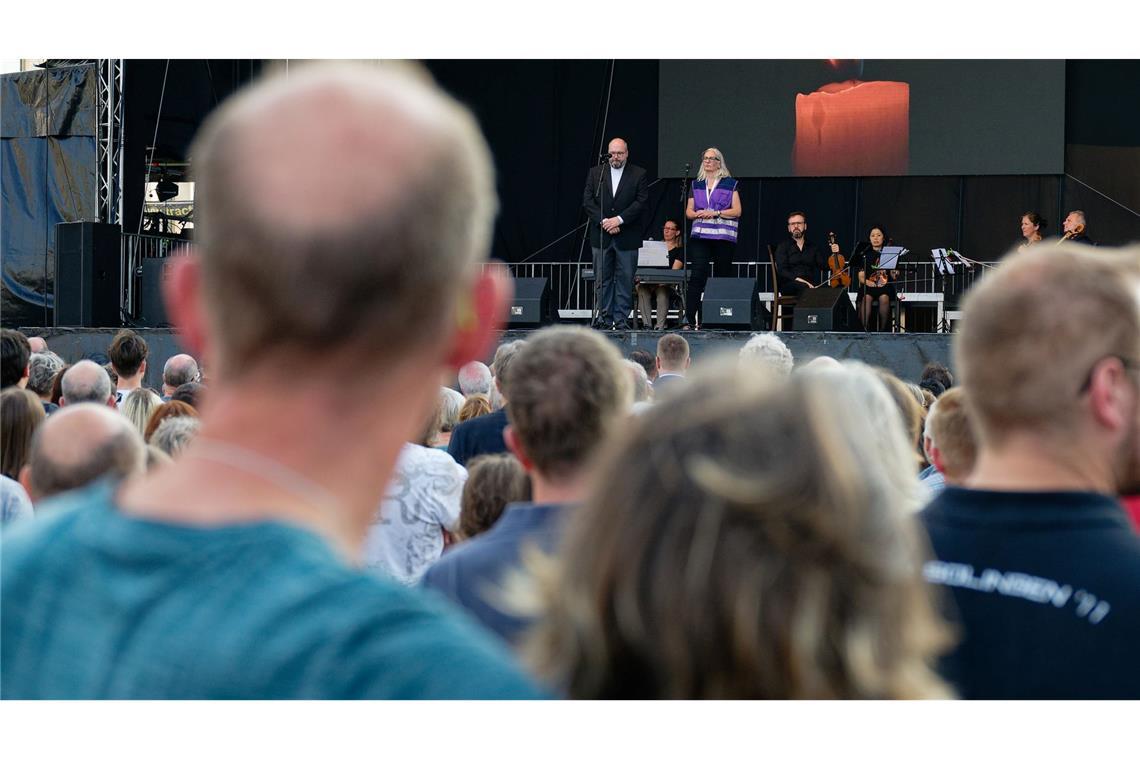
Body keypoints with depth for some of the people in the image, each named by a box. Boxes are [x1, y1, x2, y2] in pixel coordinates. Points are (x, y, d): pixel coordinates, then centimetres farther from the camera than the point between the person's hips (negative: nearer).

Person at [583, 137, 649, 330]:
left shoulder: (638, 175, 4)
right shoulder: (595, 173, 9)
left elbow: (641, 202, -5)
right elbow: (587, 201, 2)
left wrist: (619, 220, -14)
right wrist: (603, 221, -11)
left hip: (627, 237, -2)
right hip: (601, 236, 2)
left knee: (625, 279, -1)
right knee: (603, 279, 4)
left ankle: (621, 319, 3)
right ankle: (605, 318, 8)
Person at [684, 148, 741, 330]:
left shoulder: (730, 184, 6)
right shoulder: (696, 185, 17)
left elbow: (737, 211, 0)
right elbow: (688, 212, 15)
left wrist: (716, 213, -11)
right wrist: (698, 214, -7)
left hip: (724, 237, -2)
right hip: (700, 236, 2)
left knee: (723, 276, 1)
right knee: (697, 276, -11)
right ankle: (691, 320, -17)